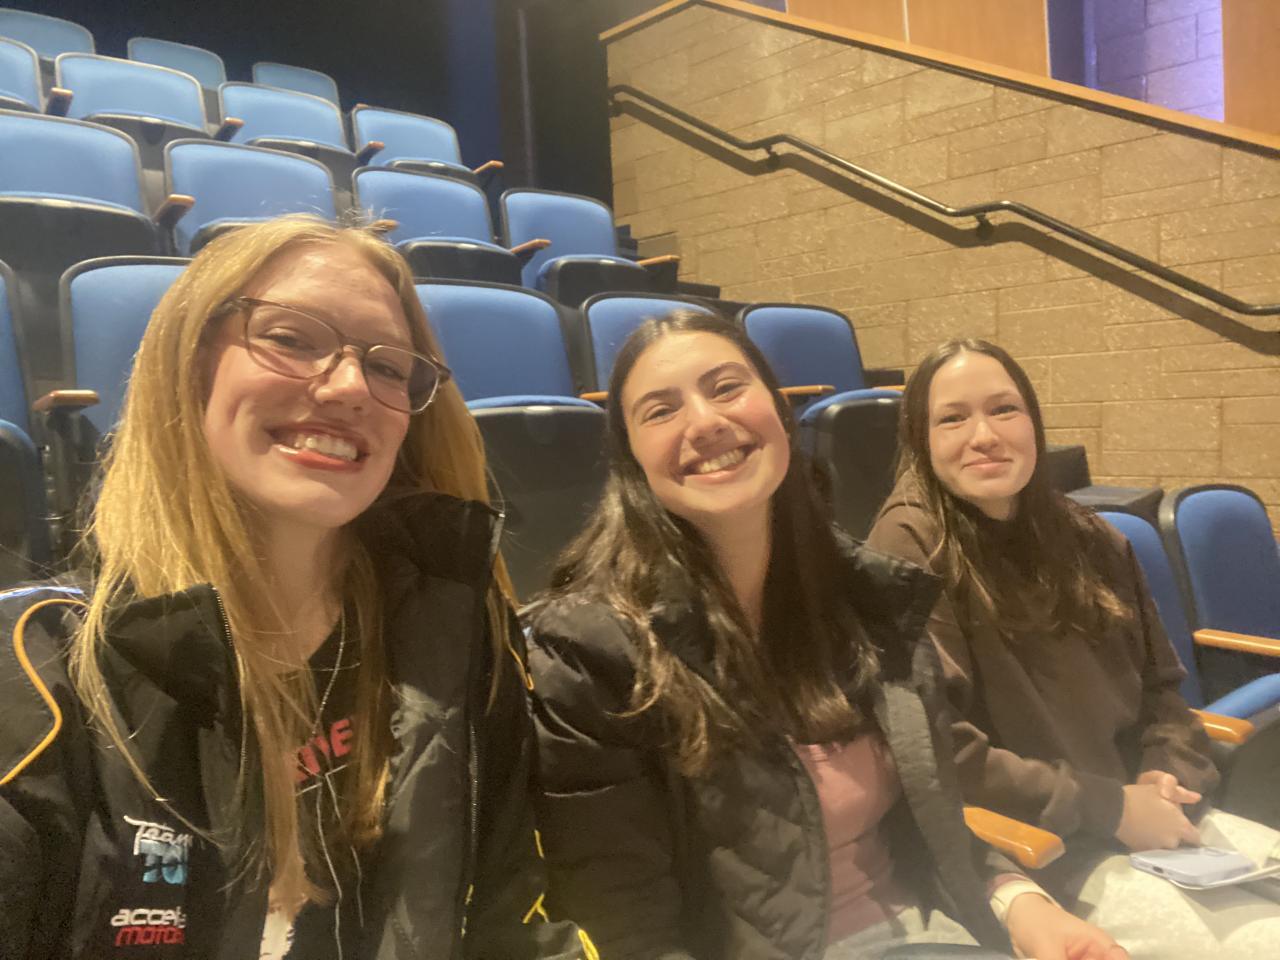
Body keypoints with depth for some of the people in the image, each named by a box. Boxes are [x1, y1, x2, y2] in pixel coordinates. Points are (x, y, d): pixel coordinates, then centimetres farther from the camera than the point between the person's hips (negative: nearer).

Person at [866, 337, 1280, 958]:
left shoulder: (1088, 541, 7)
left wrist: (1168, 774, -6)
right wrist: (1107, 807, -14)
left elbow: (1159, 685, 14)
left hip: (1137, 814, 7)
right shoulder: (909, 546, -14)